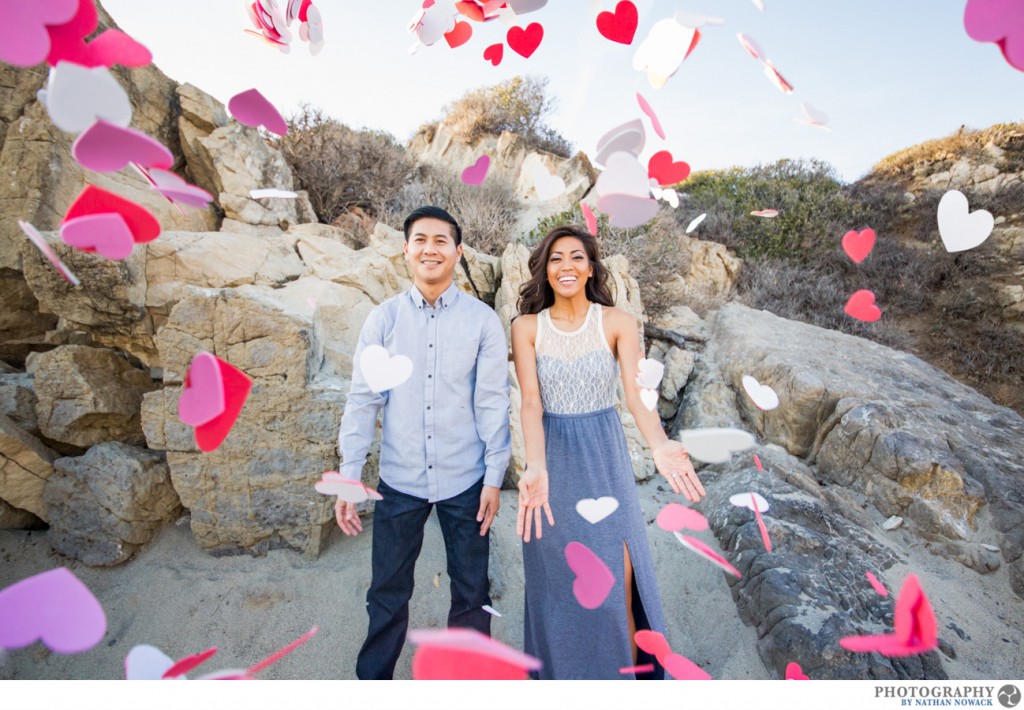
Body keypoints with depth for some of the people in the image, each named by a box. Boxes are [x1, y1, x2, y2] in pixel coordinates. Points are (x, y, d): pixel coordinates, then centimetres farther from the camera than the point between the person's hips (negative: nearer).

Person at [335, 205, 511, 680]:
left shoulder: (483, 320, -6)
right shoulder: (383, 319, -2)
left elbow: (492, 401, -4)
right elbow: (363, 399, -2)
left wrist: (494, 476, -4)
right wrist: (349, 476, -4)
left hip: (464, 480, 0)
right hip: (399, 480, 1)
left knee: (471, 592, 16)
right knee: (387, 593, 17)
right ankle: (373, 677, 42)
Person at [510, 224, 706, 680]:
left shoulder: (618, 322, -5)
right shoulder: (527, 327, -5)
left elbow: (636, 392, -15)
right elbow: (531, 401, -14)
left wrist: (658, 444, -36)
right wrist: (536, 468, -31)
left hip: (605, 458, 0)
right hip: (553, 458, 0)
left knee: (618, 581, 3)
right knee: (558, 584, 12)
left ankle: (629, 672, 29)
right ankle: (559, 672, 38)